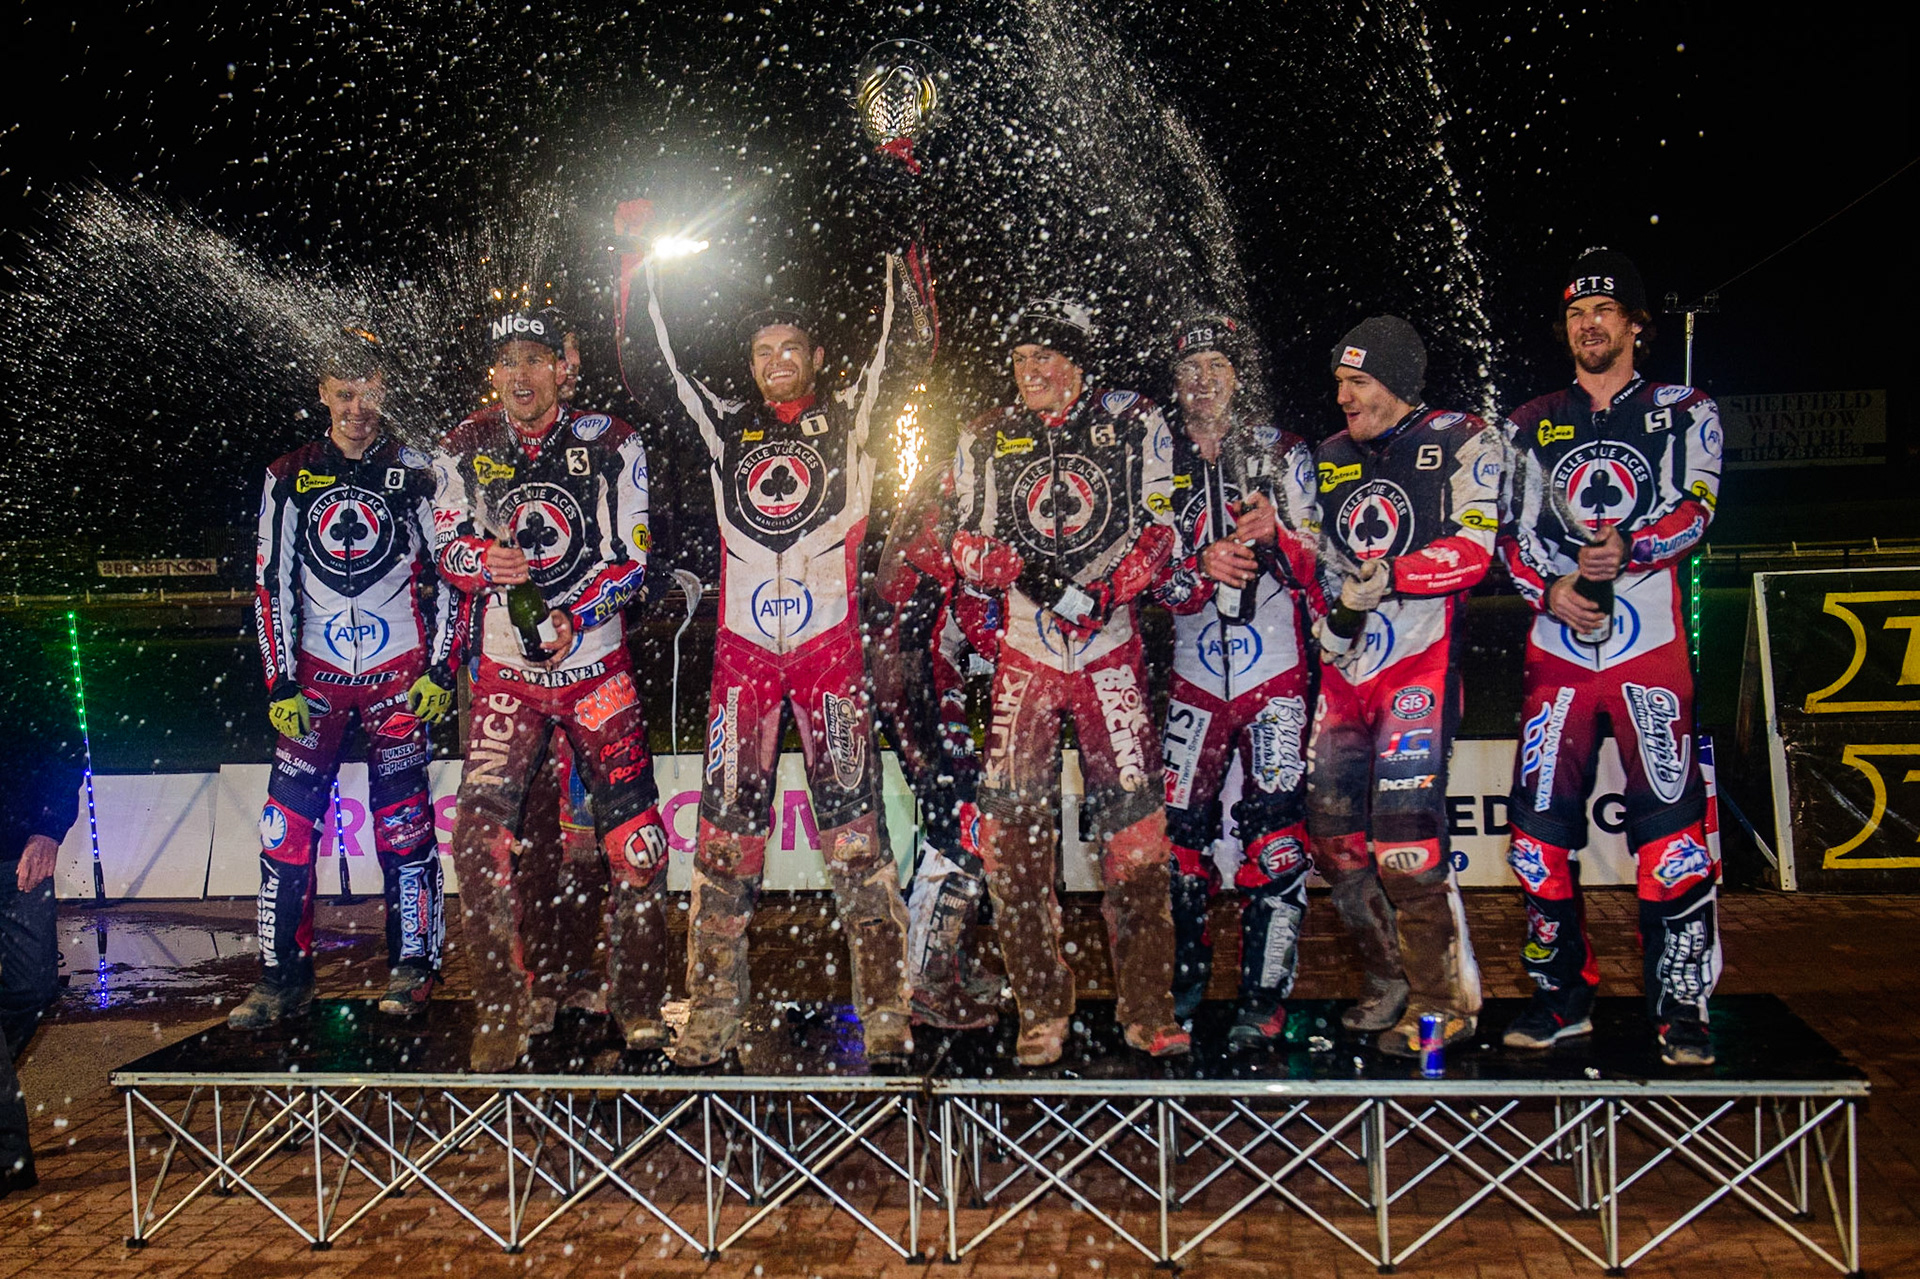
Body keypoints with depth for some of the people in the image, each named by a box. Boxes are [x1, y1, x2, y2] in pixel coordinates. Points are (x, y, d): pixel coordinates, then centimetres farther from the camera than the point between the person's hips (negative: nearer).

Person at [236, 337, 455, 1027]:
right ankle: (283, 977, 5)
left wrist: (439, 670, -3)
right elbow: (272, 586, 5)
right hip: (315, 672, 2)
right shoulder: (289, 478, 5)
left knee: (402, 823, -1)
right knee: (288, 822, -4)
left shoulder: (414, 473, 2)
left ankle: (412, 966, 11)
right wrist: (281, 684, -1)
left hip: (400, 673, -1)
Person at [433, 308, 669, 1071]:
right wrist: (483, 561, -15)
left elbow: (633, 556, -3)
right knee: (481, 836, -10)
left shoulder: (610, 444, -3)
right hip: (505, 671, 1)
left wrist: (574, 619, -19)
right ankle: (506, 1007, 4)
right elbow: (447, 546, 9)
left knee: (633, 834, -4)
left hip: (597, 665, -1)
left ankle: (638, 999, 13)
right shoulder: (465, 450, 3)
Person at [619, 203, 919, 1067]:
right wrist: (638, 253, 13)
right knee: (727, 826, 1)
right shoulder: (728, 428, 14)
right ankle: (712, 1013, 8)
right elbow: (662, 362, 15)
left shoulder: (849, 420, 9)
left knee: (854, 824, -5)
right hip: (742, 648, 2)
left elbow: (896, 349, 1)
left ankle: (887, 1011, 0)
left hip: (831, 646, -2)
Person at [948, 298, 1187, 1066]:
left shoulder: (1134, 425, 4)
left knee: (1134, 823, -5)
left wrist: (1108, 591, -16)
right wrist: (1022, 573, -12)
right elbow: (965, 544, 8)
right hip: (1021, 650, 2)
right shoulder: (985, 439, 10)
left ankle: (1148, 1009, 5)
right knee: (1013, 830, -4)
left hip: (1110, 649, -1)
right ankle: (1041, 1011, 7)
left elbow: (1161, 528, 1)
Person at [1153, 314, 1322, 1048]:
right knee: (1181, 828, 5)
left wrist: (1274, 534, -23)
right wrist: (1202, 567, -18)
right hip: (1194, 672, 3)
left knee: (1274, 833, -7)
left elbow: (1316, 568, -3)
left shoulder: (1281, 454, 4)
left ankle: (1265, 995, -2)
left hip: (1275, 670, -2)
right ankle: (1186, 975, 22)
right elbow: (1154, 580, 2)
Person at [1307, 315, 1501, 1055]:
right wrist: (1329, 613, 9)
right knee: (1333, 829, 4)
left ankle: (1445, 1001, -2)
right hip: (1346, 663, 7)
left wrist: (1390, 576, -20)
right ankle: (1393, 982, 20)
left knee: (1403, 829, -15)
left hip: (1419, 658, -6)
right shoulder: (1330, 460, 18)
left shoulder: (1461, 444, 0)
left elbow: (1474, 550, -11)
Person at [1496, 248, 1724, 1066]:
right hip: (1557, 646, 3)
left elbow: (1694, 508, -5)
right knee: (1540, 825, 0)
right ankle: (1563, 994, 13)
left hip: (1649, 641, -2)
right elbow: (1512, 530, 9)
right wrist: (1549, 587, -11)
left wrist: (1628, 550, -24)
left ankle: (1680, 1005, 0)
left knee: (1671, 825, -9)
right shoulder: (1530, 426, 17)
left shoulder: (1682, 413, 11)